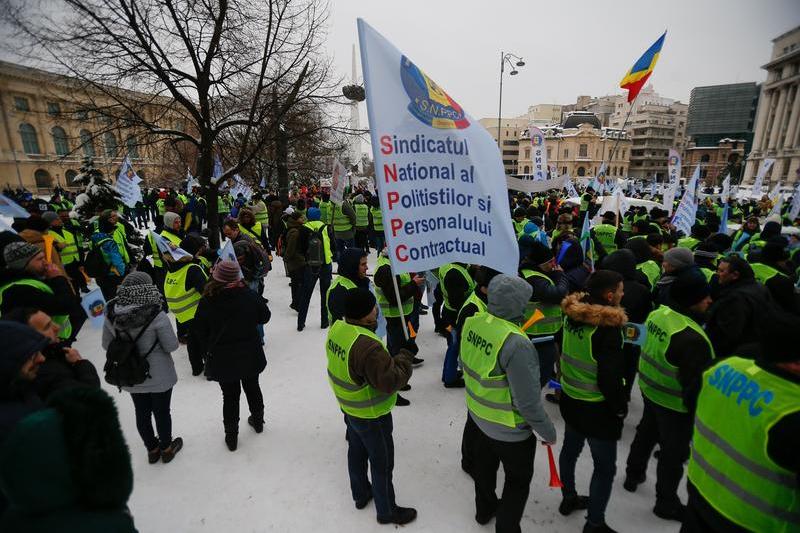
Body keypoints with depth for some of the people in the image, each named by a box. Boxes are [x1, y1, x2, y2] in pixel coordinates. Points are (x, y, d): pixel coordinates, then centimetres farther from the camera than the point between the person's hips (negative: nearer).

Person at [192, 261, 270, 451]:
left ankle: (231, 436, 28)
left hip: (222, 360, -1)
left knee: (230, 396, 14)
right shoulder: (250, 296, -17)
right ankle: (257, 421, 43)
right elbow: (264, 317, -2)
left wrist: (207, 352, 9)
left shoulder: (207, 302, -16)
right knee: (252, 387, 23)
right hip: (250, 355, 1)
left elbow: (199, 332, -5)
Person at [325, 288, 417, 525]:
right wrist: (406, 354, -24)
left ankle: (360, 493, 52)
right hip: (371, 416, -8)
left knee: (357, 450, 28)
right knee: (382, 463, 15)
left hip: (349, 407, 8)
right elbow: (390, 381, -34)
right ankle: (387, 511, 36)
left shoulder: (337, 328, -11)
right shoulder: (367, 346, -39)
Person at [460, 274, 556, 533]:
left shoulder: (472, 323, -14)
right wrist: (548, 432, -10)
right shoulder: (515, 343, -36)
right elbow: (528, 401, -28)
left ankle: (485, 509, 57)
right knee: (518, 481, 22)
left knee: (485, 466, 32)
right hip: (509, 429, -7)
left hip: (477, 416, 7)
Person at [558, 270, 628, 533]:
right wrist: (621, 407, -8)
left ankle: (569, 498, 44)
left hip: (570, 400, 7)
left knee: (570, 450, 24)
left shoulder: (572, 315, -4)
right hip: (597, 409, -7)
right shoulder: (608, 327, -25)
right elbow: (609, 378, -23)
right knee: (605, 468, 11)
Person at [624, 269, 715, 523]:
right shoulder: (690, 337, -31)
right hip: (676, 404, -8)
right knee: (674, 453, 12)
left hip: (651, 390, 8)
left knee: (646, 433, 27)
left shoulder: (658, 313, -6)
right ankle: (667, 504, 32)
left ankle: (633, 475, 48)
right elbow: (695, 382, -24)